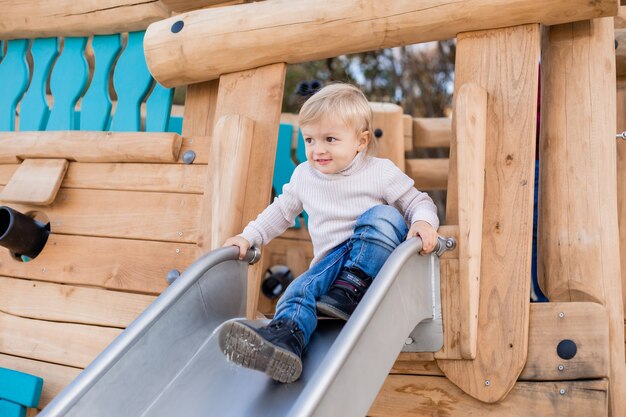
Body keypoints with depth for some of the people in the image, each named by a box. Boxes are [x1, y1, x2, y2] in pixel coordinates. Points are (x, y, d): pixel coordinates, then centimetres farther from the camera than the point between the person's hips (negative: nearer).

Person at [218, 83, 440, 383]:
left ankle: (351, 290, -35)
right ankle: (286, 336, -58)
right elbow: (281, 211, 24)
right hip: (330, 261, 3)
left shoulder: (381, 172, -2)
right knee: (299, 289, -28)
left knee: (382, 216, -31)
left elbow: (417, 202, 1)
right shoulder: (303, 176, 10)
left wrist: (424, 222, -23)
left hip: (375, 257, -2)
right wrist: (249, 237, 14)